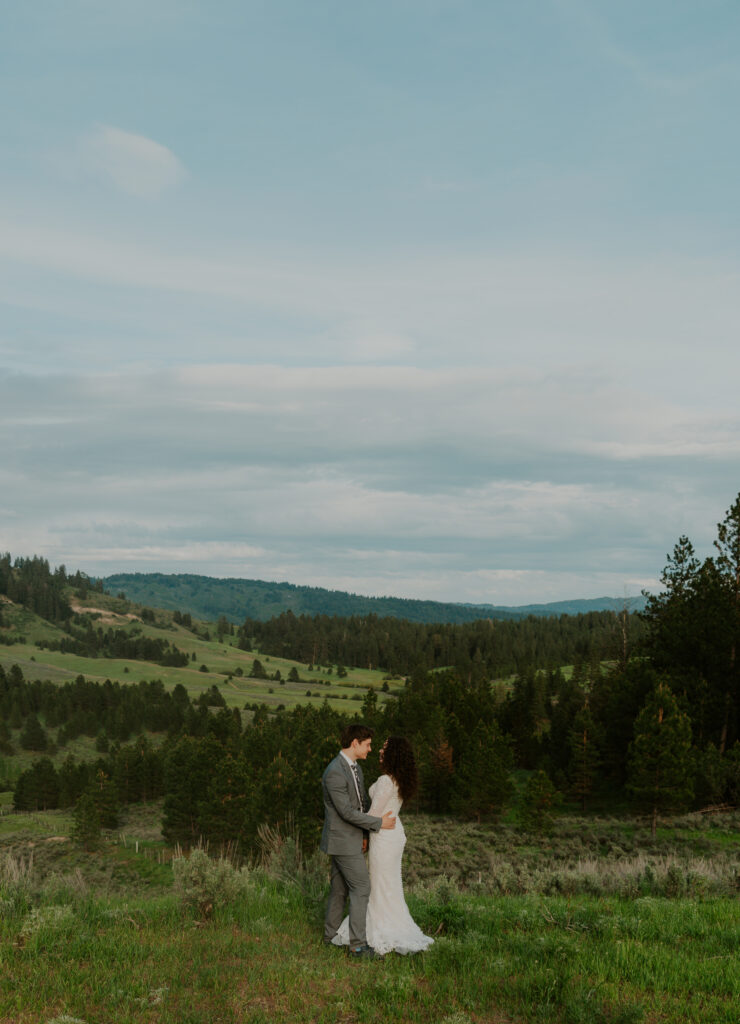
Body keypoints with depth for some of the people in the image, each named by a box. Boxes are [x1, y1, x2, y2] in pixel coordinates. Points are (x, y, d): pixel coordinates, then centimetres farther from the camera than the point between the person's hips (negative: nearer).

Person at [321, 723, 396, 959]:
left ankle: (331, 935, 27)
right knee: (361, 888, -7)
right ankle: (357, 944, -3)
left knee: (340, 888, 16)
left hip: (351, 838, 9)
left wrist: (365, 834, 14)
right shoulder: (334, 773, -23)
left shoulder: (355, 767, 9)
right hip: (342, 840, -9)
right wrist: (379, 823, -17)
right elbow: (347, 811, -24)